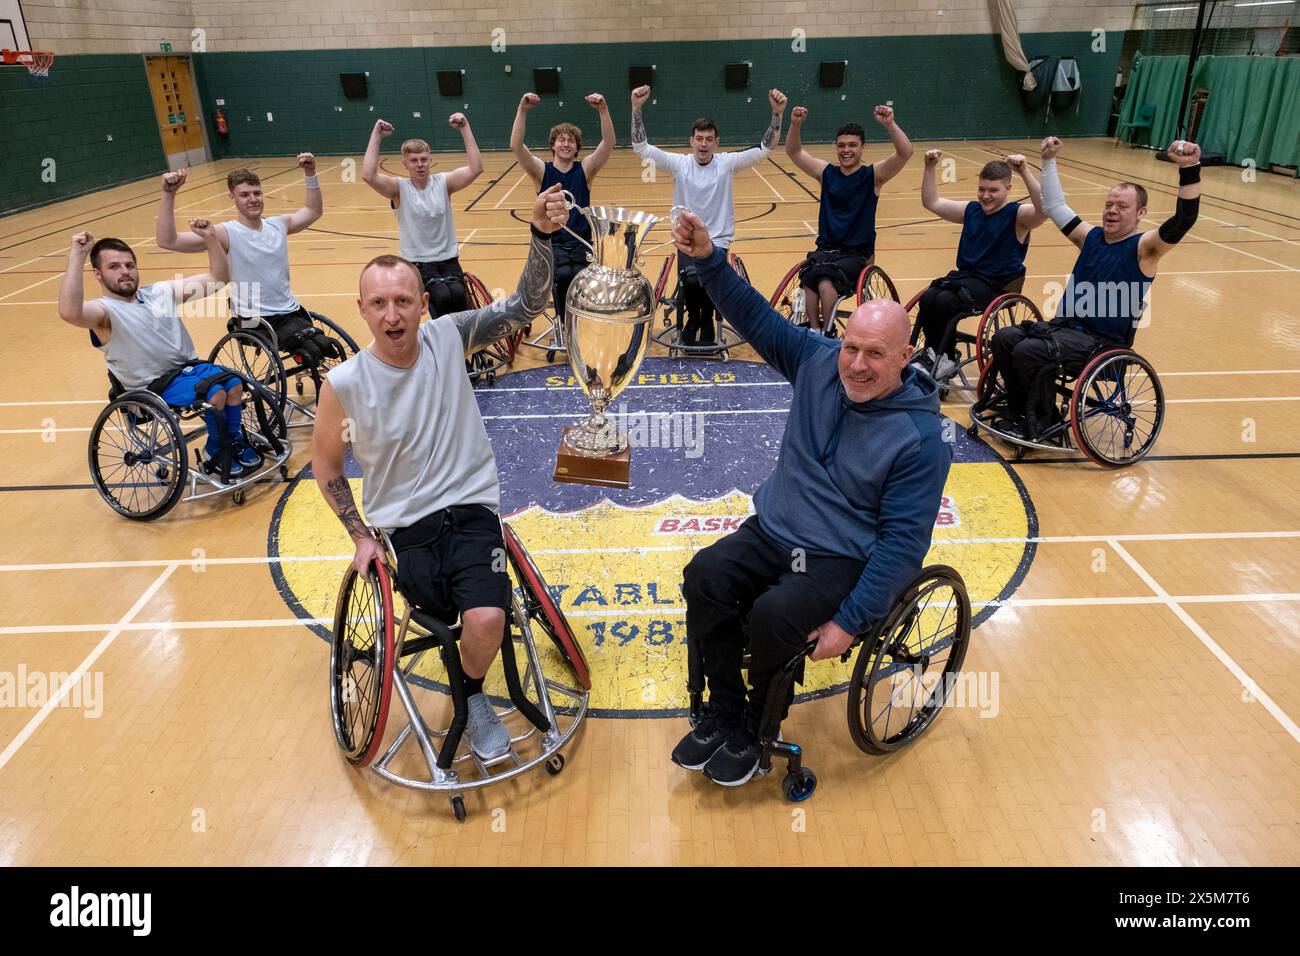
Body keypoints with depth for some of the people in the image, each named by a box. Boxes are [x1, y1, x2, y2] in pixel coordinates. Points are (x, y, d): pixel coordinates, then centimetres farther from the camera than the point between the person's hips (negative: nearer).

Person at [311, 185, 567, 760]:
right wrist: (360, 536, 3)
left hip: (471, 508, 0)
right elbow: (324, 462, 5)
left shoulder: (448, 338, -8)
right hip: (404, 527, 0)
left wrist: (542, 235, -31)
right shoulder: (344, 384, -11)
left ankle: (471, 699, 11)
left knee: (486, 619, -23)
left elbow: (527, 305, -15)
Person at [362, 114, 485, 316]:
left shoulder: (443, 182, 0)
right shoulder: (400, 188, -4)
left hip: (448, 259, 2)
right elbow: (368, 176, -22)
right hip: (417, 263, -2)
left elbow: (476, 169, -13)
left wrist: (465, 129, -16)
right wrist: (376, 136, -18)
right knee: (442, 296, -30)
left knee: (458, 294, -29)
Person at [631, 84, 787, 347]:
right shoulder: (679, 163, -1)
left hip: (718, 241, 0)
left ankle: (706, 321, 8)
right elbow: (640, 147, -9)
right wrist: (637, 109, -20)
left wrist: (777, 113, -19)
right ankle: (693, 318, 7)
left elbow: (766, 147, -6)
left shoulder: (727, 163, 0)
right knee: (692, 281, -28)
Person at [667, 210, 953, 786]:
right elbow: (756, 318, 4)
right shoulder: (819, 362, -3)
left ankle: (757, 730, 1)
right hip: (771, 531, 5)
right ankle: (723, 712, 0)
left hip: (843, 561, -5)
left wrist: (849, 621, -21)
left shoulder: (920, 436, -17)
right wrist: (708, 259, -11)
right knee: (704, 576, -20)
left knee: (773, 616, -30)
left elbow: (903, 541, -17)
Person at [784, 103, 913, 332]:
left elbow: (905, 153, -14)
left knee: (826, 281, -32)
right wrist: (796, 124, -11)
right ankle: (814, 331, -24)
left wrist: (889, 124, -29)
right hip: (825, 249, 2)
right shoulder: (826, 173, 10)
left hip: (857, 253, -2)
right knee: (809, 277, -32)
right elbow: (794, 152, 7)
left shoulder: (873, 175, 1)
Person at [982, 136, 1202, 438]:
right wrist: (1049, 161, 10)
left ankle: (1044, 420, -5)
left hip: (1102, 343, -7)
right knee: (1003, 339, -12)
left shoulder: (1143, 247, -8)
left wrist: (1189, 169, -37)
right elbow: (1055, 206, 16)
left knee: (1029, 352, -27)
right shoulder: (1091, 237, 11)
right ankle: (1019, 407, 4)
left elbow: (1183, 220, -25)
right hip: (1065, 325, 7)